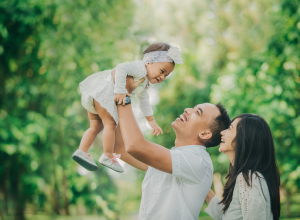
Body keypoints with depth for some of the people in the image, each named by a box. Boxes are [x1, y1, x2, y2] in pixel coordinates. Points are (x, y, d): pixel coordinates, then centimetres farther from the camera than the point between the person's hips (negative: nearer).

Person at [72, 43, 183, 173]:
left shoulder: (145, 84, 23)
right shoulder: (140, 68, -10)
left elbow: (144, 102, 34)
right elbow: (121, 69, -26)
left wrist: (151, 121, 34)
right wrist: (120, 92, -30)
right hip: (102, 89, -11)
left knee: (96, 126, 15)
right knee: (110, 123, -7)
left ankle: (82, 151, 14)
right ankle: (108, 157, -4)